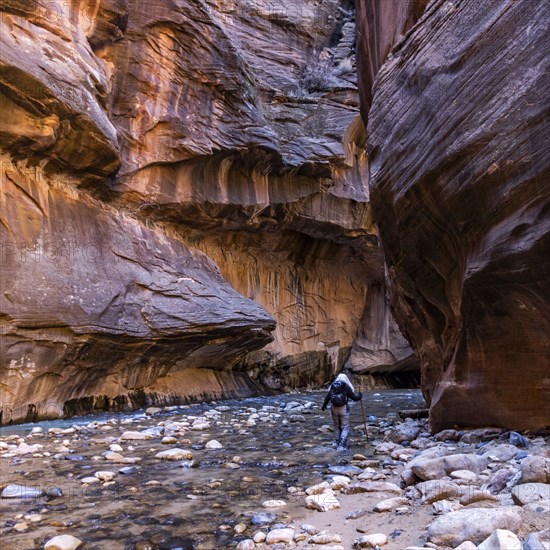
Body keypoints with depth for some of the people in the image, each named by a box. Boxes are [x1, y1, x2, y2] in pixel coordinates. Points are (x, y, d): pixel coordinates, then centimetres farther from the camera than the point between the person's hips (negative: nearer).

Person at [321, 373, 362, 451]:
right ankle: (341, 445, -6)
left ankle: (338, 442, 27)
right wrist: (359, 395, 20)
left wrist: (323, 406, 25)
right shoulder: (346, 387, -4)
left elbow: (327, 397, 10)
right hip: (344, 409, -4)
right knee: (345, 427, 4)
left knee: (337, 426, 20)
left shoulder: (332, 386, 7)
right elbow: (354, 397, -2)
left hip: (334, 408, 4)